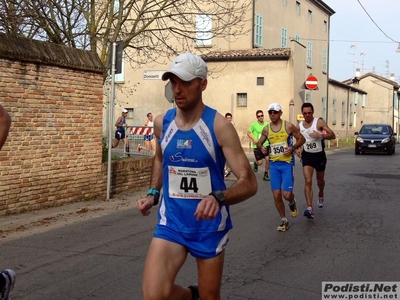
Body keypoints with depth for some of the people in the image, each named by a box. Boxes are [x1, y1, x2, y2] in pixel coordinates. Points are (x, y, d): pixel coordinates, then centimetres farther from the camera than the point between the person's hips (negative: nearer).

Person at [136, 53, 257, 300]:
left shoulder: (219, 126, -16)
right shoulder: (162, 122, -2)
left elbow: (249, 183, -19)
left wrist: (218, 198, -38)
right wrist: (153, 193, 8)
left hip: (209, 225, -2)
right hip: (171, 222, 3)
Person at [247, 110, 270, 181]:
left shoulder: (267, 124, 1)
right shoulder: (254, 124, -8)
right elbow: (248, 133, 0)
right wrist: (254, 139, -15)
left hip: (266, 145, 2)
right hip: (257, 146, -2)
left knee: (268, 159, -14)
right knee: (260, 162, 0)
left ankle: (266, 174, 7)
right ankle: (255, 163, 39)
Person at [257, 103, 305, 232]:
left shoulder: (288, 126, -6)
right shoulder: (266, 129, 3)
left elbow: (302, 139, 1)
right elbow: (259, 142, 16)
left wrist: (293, 148, -15)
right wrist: (261, 147, -7)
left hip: (287, 163, -3)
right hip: (273, 164, 3)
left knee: (287, 194, -11)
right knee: (276, 195, 2)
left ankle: (292, 203, 28)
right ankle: (284, 221, 20)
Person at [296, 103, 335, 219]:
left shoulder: (319, 122, -10)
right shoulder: (299, 126, 1)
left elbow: (332, 135, -13)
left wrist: (321, 136, -30)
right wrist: (299, 149, -2)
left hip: (319, 155, -1)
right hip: (307, 156, 1)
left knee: (320, 180, 18)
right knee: (308, 181, -15)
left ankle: (321, 195, 53)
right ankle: (310, 208, -20)